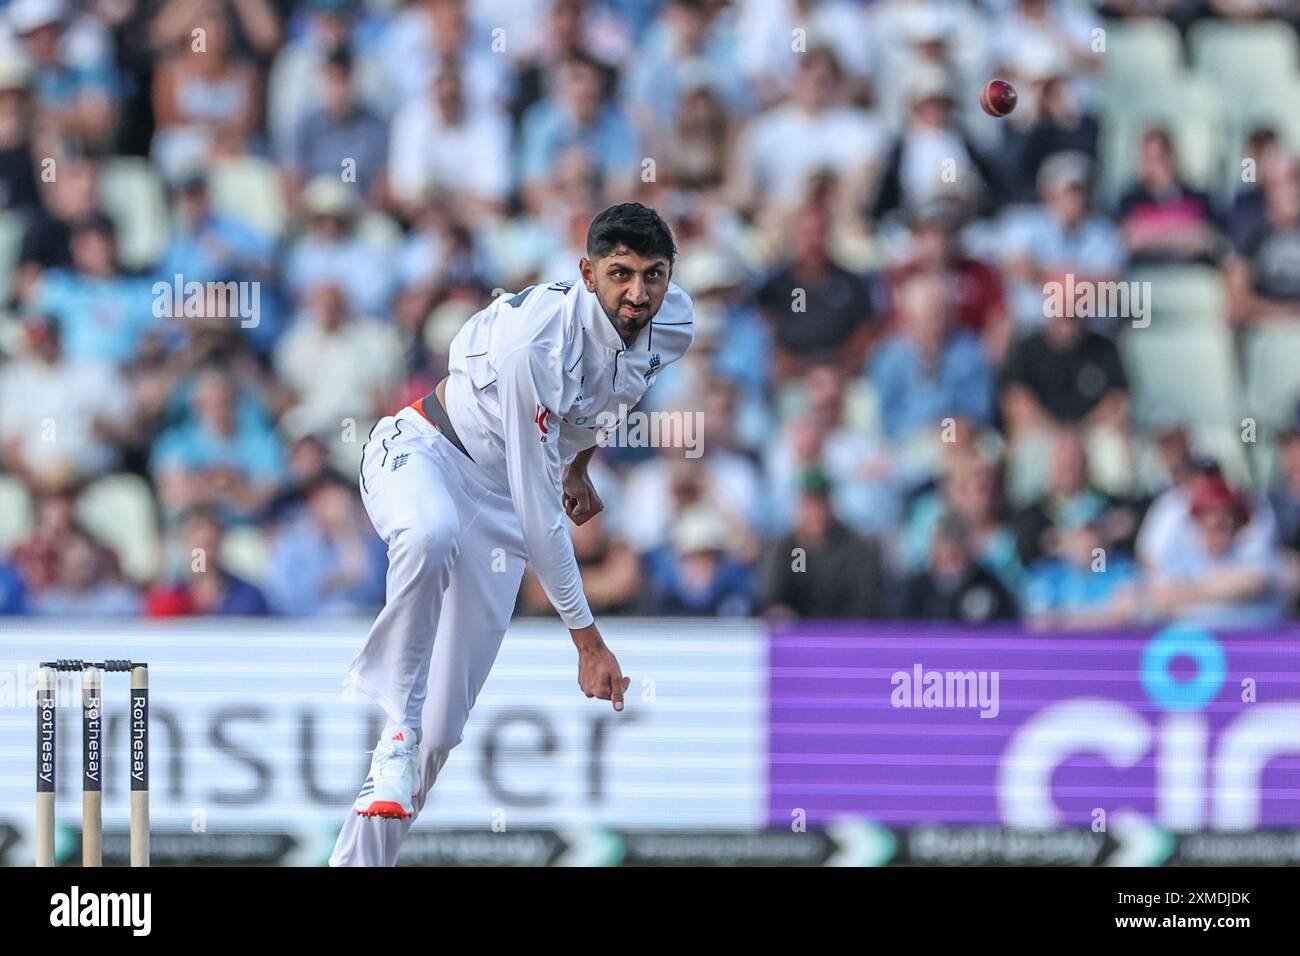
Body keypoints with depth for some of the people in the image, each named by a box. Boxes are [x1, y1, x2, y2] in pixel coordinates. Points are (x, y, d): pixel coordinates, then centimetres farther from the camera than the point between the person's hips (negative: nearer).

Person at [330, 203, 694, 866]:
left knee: (439, 730, -2)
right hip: (422, 451, -6)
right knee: (431, 537, -45)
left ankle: (359, 860, 8)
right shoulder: (534, 343, -32)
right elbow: (540, 510, -29)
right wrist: (586, 638, -28)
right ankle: (395, 725, -32)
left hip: (494, 504, 6)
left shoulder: (673, 326, -11)